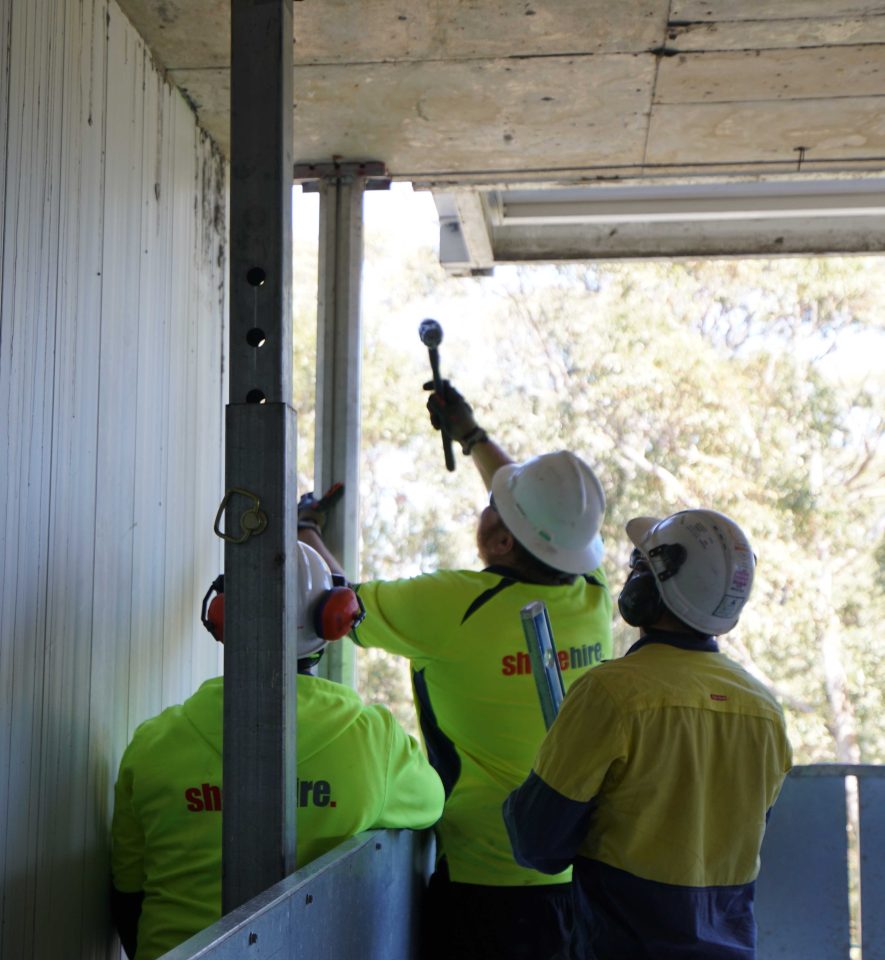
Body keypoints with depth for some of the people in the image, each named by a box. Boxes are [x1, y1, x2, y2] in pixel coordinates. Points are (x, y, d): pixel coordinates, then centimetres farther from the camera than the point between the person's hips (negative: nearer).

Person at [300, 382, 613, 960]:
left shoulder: (454, 608, -21)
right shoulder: (594, 599, -4)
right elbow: (548, 513, 19)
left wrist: (306, 539, 19)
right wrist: (471, 435, 31)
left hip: (486, 883, -6)